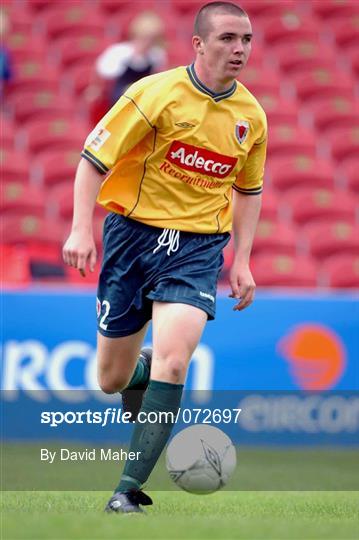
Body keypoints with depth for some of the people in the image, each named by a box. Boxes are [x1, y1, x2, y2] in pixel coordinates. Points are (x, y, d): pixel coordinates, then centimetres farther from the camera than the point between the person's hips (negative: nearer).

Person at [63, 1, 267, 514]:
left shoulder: (250, 115, 4)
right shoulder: (156, 94, -10)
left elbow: (248, 190, 19)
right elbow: (94, 158, -7)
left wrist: (242, 261, 12)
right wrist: (81, 229, -17)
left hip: (200, 246, 1)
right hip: (134, 234, -1)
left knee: (172, 362, -21)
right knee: (111, 380, 6)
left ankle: (129, 489, -16)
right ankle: (143, 369, 46)